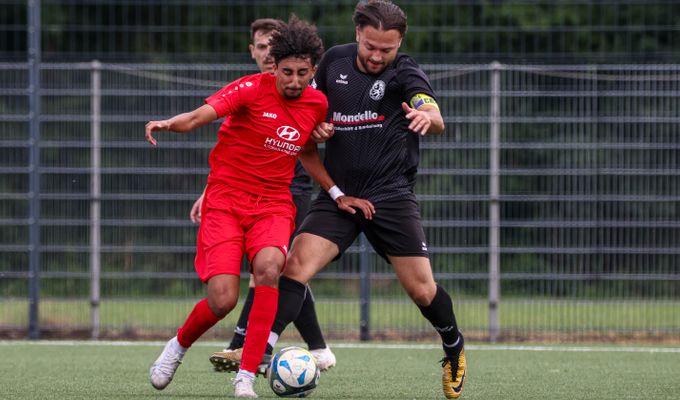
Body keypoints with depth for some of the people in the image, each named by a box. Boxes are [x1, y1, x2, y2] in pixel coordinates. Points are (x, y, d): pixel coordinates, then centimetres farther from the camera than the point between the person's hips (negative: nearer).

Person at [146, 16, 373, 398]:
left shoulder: (317, 104, 5)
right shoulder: (253, 89, -11)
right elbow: (200, 115, -24)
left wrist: (337, 194, 16)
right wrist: (169, 123, -45)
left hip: (274, 205, 3)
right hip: (226, 200, -3)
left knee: (268, 266, -30)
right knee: (223, 299, -16)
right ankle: (179, 346, 19)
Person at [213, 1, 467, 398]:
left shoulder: (405, 73, -10)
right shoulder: (335, 60, 3)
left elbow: (436, 120, -29)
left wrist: (427, 117, -53)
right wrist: (315, 126, -2)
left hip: (391, 197, -3)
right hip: (338, 194, 3)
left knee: (422, 290, -2)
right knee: (296, 264, -18)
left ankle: (455, 350, 25)